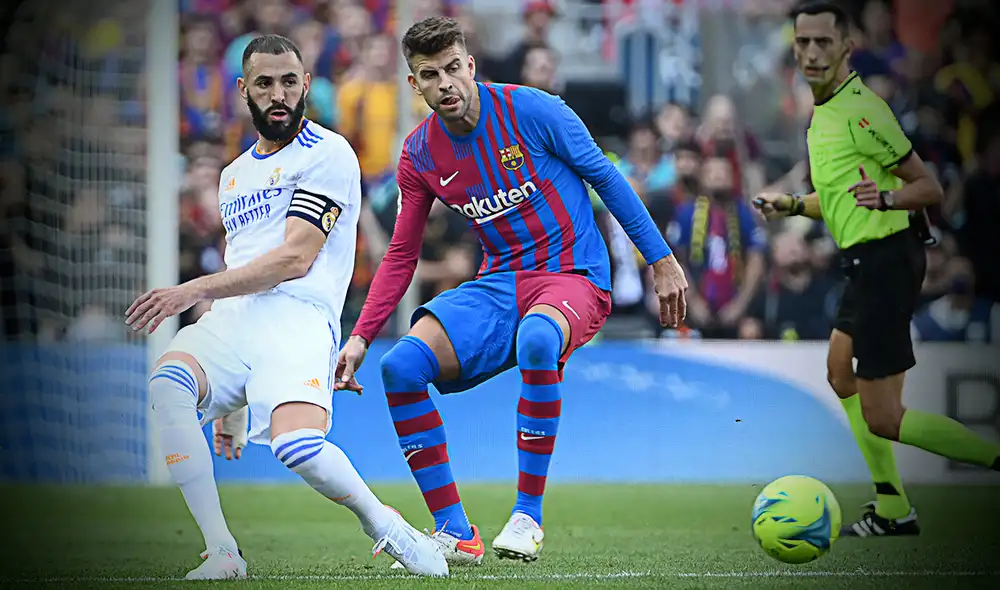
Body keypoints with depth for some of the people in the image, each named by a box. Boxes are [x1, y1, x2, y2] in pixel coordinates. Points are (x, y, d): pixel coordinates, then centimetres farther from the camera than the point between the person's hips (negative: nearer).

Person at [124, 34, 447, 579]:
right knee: (166, 384, -29)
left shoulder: (328, 155, 4)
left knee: (296, 444, -34)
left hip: (298, 316, -6)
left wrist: (195, 290, -11)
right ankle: (221, 554, -25)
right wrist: (228, 408, 28)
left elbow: (294, 259, -7)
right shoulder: (234, 175, 29)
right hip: (231, 319, 6)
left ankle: (382, 524, -4)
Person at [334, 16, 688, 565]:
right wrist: (359, 337, -1)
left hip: (573, 275, -5)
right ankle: (455, 533, -9)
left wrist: (662, 261, -1)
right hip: (497, 286, 5)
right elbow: (401, 256, 9)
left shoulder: (529, 109, -11)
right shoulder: (419, 154, 2)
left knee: (536, 339, -40)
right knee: (400, 366, -18)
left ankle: (528, 515, -26)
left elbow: (605, 176, -2)